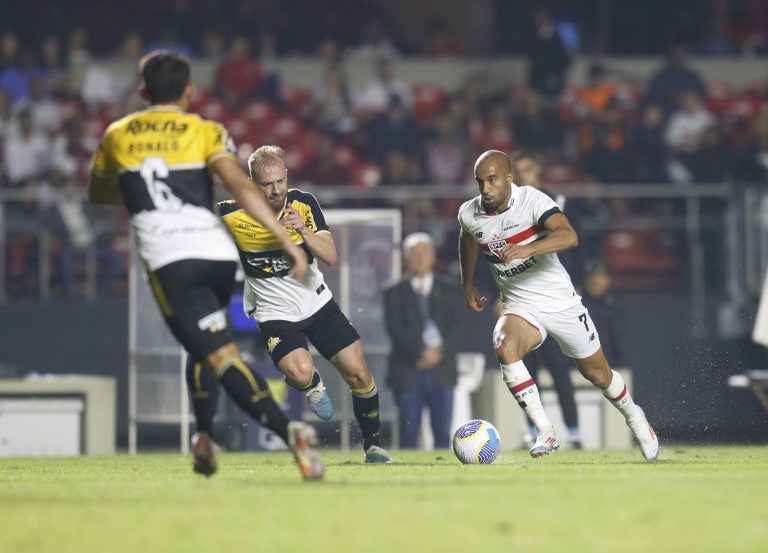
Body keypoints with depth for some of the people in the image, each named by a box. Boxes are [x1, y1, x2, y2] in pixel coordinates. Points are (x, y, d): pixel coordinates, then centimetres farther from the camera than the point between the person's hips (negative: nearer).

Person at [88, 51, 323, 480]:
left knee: (222, 356, -13)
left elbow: (98, 192, 33)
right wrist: (286, 239, -11)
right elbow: (240, 186, -8)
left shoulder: (117, 136, 15)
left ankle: (288, 429, -32)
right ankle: (204, 436, 27)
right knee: (205, 346, 30)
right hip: (219, 252, 2)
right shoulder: (206, 133, 8)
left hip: (169, 260, -2)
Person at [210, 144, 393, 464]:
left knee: (359, 375, -3)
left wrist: (303, 230, -32)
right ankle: (313, 386, 9)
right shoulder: (233, 214, -17)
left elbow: (331, 257, -16)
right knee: (300, 373, -30)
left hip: (318, 303, 3)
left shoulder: (303, 204, -10)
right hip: (275, 315, -3)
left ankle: (373, 446, 19)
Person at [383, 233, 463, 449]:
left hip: (442, 372, 2)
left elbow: (458, 326, 3)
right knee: (409, 433, -5)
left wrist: (441, 350, -13)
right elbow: (395, 328, -4)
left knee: (443, 433, -3)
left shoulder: (450, 292, 14)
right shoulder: (395, 293, 9)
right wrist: (420, 353, -15)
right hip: (408, 372, -1)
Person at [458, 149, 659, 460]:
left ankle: (635, 419, 41)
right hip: (519, 306, 3)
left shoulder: (532, 200, -20)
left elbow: (569, 236, -36)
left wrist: (527, 249, -50)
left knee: (598, 374, 10)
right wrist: (468, 286, 27)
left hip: (560, 301, -3)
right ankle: (545, 433, -24)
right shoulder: (469, 214, -5)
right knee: (505, 349, -30)